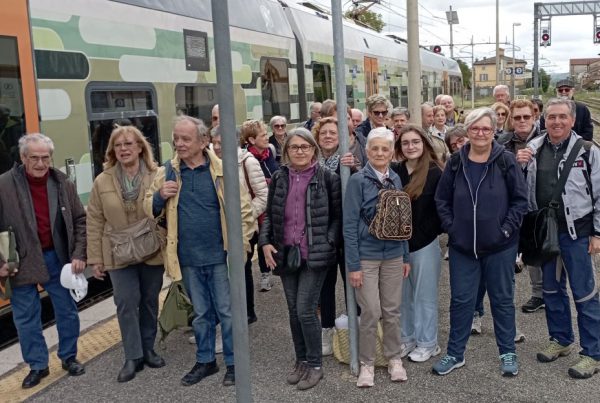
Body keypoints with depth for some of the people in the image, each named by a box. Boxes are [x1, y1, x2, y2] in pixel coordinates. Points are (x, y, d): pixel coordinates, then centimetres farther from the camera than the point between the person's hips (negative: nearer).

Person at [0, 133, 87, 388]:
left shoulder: (63, 183, -4)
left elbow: (80, 220, 3)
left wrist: (79, 254, -5)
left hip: (57, 258, 2)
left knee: (67, 311, 12)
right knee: (26, 317, 9)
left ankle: (69, 357, 31)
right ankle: (37, 365, 25)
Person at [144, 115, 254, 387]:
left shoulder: (222, 170, -7)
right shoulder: (167, 172, 2)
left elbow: (243, 206, -3)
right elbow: (149, 208, 6)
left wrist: (242, 239, -10)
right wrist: (160, 196, -15)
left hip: (219, 255, -3)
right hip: (188, 258, 3)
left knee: (226, 311, 8)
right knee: (201, 313, 18)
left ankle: (233, 362, 23)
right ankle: (205, 361, 33)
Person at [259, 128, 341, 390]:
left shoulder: (327, 178, -5)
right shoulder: (279, 178, 7)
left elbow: (337, 215, -2)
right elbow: (269, 214, 13)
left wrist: (328, 244, -12)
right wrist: (265, 242, 0)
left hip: (315, 255, -4)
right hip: (286, 254, 5)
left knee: (305, 310, -7)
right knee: (293, 311, 12)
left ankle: (315, 364, 12)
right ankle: (301, 360, 29)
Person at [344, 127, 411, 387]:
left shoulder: (396, 179, 6)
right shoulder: (358, 180, -9)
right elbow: (349, 224, -11)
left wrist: (406, 256, 11)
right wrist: (353, 265, -14)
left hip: (393, 255, 4)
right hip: (366, 255, -4)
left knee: (392, 311, 11)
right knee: (371, 312, -1)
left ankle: (394, 358, 28)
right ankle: (366, 363, 17)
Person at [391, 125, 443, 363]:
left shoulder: (435, 173, -8)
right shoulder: (394, 172, 3)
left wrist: (424, 232, -11)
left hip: (425, 244, -4)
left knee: (424, 295, 7)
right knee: (403, 294, 14)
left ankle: (427, 343, 21)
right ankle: (407, 338, 29)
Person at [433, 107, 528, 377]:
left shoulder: (506, 161, -5)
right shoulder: (456, 162, 1)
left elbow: (520, 199, -3)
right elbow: (442, 199, 7)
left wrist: (507, 228, -9)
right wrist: (451, 227, -2)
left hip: (500, 245, -2)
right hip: (462, 246, 2)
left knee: (502, 299, 11)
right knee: (461, 300, 10)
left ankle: (507, 353, 28)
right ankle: (455, 354, 24)